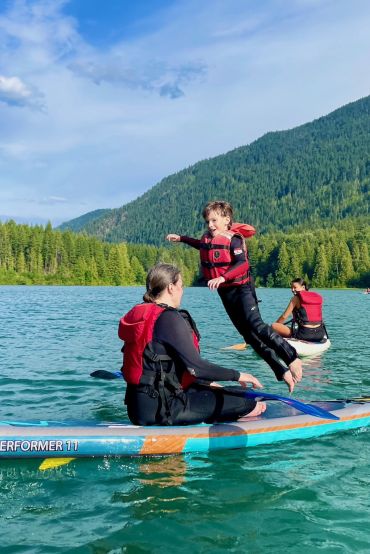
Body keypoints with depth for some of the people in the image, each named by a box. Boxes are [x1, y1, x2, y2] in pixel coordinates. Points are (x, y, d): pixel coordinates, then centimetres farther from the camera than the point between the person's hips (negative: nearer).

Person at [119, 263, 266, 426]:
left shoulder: (138, 314, 13)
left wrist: (207, 383, 24)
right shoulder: (169, 318, -16)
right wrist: (237, 375, -6)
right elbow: (195, 366, -19)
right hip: (162, 410, -10)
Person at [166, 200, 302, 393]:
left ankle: (292, 359, -21)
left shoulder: (233, 239, -13)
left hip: (241, 288, -7)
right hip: (225, 292, 7)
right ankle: (283, 372, 6)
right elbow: (203, 246, 36)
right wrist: (181, 238, 35)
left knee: (255, 325, -26)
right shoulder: (208, 237, 10)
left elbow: (242, 264, -27)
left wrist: (222, 278, -38)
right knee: (249, 335, 2)